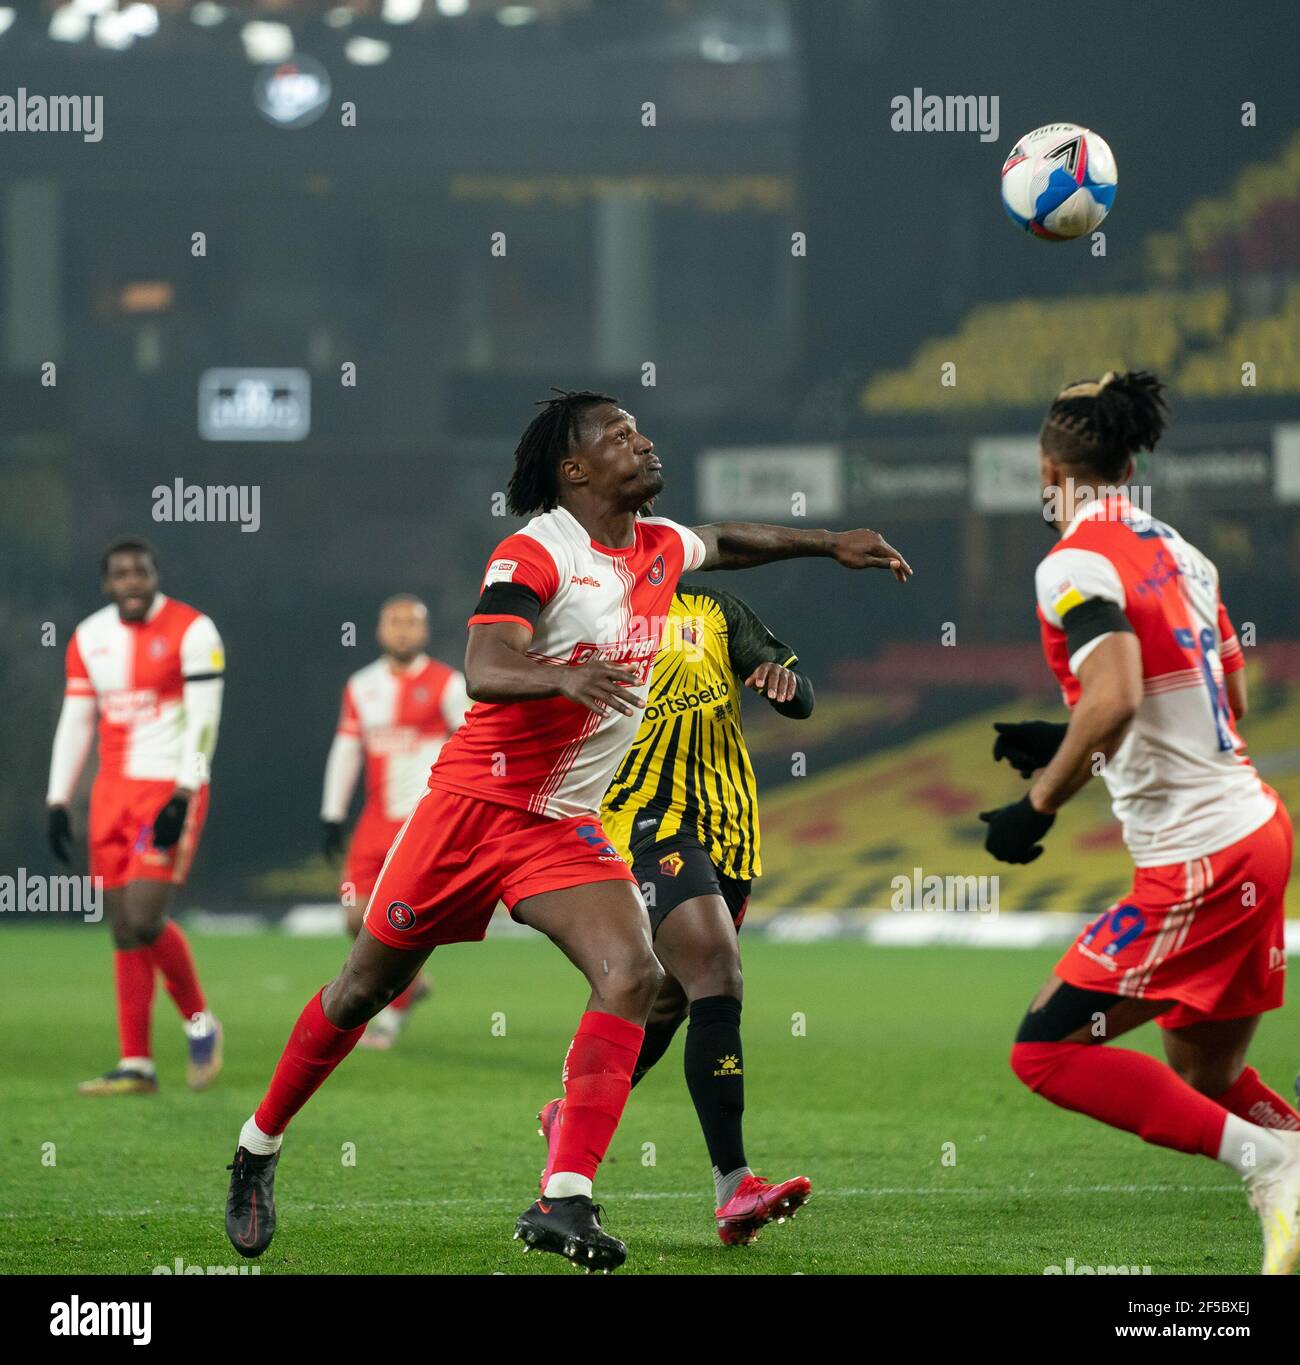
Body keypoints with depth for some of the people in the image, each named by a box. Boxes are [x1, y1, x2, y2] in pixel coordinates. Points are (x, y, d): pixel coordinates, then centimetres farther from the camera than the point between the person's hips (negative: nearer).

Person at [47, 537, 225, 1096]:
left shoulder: (190, 631, -8)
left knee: (144, 919, -16)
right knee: (124, 930, 3)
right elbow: (75, 723, 15)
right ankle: (136, 1065, 6)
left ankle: (199, 1022, 8)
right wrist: (58, 802, 10)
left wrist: (182, 796, -19)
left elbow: (204, 720, -12)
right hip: (114, 791, 6)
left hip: (170, 789, -6)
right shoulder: (89, 639, 9)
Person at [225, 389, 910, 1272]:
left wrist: (829, 545, 26)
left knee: (633, 975, -20)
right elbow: (482, 672, -29)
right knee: (368, 989, 5)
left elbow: (727, 543, 32)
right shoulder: (535, 554, -15)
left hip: (569, 825, 5)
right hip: (478, 798, -5)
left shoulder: (661, 547, 7)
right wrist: (563, 676, -47)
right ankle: (259, 1150, 28)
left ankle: (564, 1202, -24)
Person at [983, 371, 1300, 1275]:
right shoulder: (1182, 554, 13)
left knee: (1049, 1048, -4)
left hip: (1196, 861, -9)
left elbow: (1114, 697, -29)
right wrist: (1069, 748, 25)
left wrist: (1042, 801, -17)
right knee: (1206, 1078, 19)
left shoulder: (1077, 564, -13)